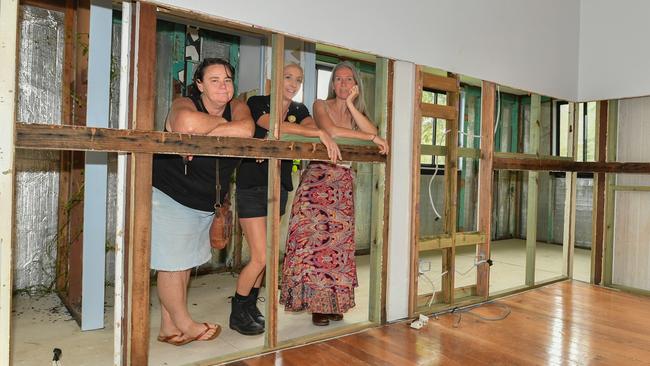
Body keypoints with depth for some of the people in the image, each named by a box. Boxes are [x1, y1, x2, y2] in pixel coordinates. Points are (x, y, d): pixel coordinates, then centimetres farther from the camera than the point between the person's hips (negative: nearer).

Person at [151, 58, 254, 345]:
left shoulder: (237, 107, -1)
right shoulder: (184, 105, -14)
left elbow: (246, 130, -25)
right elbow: (188, 122, -41)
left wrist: (201, 134, -26)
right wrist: (220, 123, -23)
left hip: (204, 203, 6)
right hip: (169, 198, -5)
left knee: (184, 265, 12)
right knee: (172, 263, 0)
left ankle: (169, 327, 25)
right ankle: (184, 324, 20)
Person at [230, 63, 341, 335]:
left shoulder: (299, 110, 12)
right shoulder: (257, 103, -5)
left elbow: (312, 127, -10)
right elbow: (275, 126, -25)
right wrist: (320, 134, -32)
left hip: (279, 187, 5)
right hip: (252, 186, -5)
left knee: (264, 254, 10)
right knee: (260, 257, -7)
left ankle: (250, 305, 28)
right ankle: (237, 314, 12)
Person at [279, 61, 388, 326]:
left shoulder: (356, 113, 16)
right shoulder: (321, 106, 4)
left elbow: (373, 132, -5)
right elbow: (332, 131, -17)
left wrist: (350, 104, -5)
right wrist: (372, 139, -14)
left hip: (343, 184, 4)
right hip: (317, 179, -4)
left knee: (338, 242, 2)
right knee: (313, 239, -6)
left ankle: (332, 302, 13)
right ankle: (316, 303, 5)